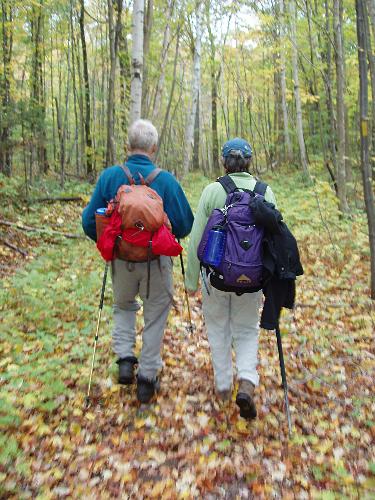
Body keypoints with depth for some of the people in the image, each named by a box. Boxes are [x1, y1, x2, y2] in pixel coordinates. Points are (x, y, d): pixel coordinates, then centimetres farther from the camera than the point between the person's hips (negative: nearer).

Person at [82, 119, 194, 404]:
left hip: (121, 260, 2)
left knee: (123, 305, 29)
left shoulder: (110, 176, -9)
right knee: (155, 317, 16)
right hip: (157, 261, -2)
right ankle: (147, 378, 24)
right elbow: (185, 225, -9)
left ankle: (125, 358, 16)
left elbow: (89, 222, -6)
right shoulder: (166, 180, -14)